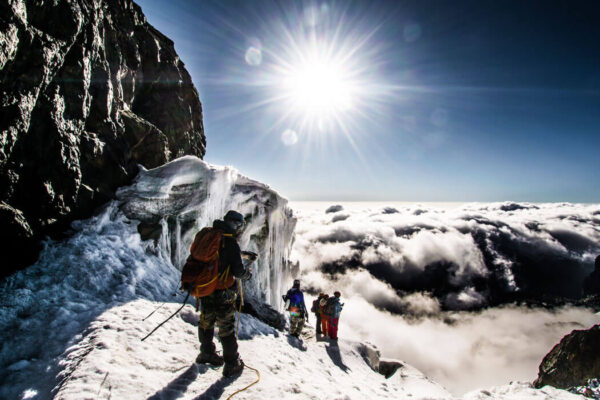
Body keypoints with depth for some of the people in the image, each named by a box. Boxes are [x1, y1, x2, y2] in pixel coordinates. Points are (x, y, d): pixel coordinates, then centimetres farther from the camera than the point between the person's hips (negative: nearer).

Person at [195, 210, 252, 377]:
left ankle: (206, 353, 42)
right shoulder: (231, 243, -18)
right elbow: (238, 271, -17)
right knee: (226, 327, 6)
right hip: (222, 292, -7)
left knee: (206, 321, 22)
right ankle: (232, 364, 17)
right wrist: (248, 274, 3)